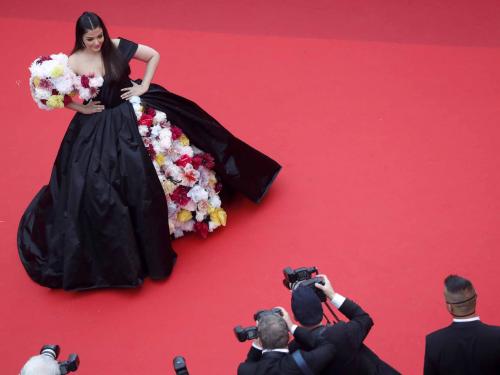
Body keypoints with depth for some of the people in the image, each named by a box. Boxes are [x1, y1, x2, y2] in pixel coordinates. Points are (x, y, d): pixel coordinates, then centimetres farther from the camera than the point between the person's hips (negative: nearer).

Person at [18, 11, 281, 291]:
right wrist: (81, 108, -12)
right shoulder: (73, 63, -14)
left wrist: (144, 86, -4)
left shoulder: (118, 47, -10)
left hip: (134, 116, 1)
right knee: (100, 191, -1)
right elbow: (55, 97, -3)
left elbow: (154, 56, 2)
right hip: (98, 130, -1)